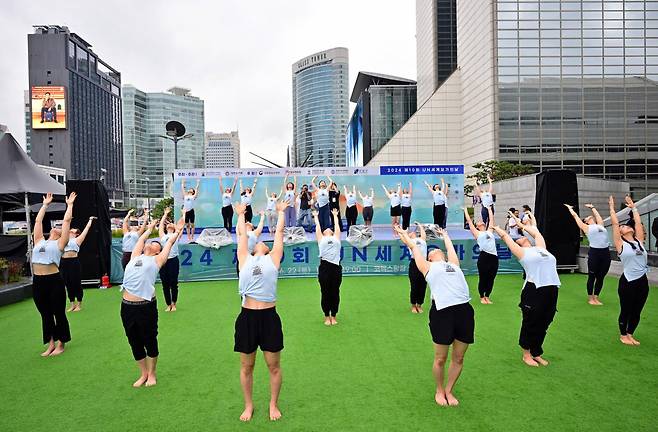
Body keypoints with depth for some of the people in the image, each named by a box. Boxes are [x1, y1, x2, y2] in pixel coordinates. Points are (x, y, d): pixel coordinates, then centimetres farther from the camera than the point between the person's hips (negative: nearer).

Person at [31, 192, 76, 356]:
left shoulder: (60, 243, 4)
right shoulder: (39, 241, 16)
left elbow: (67, 221, 3)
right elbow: (38, 221, 23)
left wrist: (70, 205, 12)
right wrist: (45, 204, 29)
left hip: (54, 281, -5)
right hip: (37, 282, 5)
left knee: (59, 314, 5)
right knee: (45, 315, 13)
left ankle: (61, 344, 16)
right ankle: (51, 344, 24)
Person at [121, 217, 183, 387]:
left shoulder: (157, 260, 7)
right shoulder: (135, 257, 16)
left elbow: (170, 242, 15)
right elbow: (141, 239, 28)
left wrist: (178, 230, 29)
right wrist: (149, 229, 43)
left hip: (146, 307, -4)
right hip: (127, 306, 4)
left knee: (150, 341, 7)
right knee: (135, 343, 12)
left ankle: (151, 374, 25)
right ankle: (143, 374, 30)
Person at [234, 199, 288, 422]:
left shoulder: (273, 259, 10)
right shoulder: (244, 259, 12)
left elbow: (279, 232, 17)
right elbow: (241, 234, 21)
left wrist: (281, 212, 28)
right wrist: (241, 215, 33)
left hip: (269, 317, -1)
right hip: (246, 317, 1)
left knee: (274, 366, 9)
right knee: (246, 367, 13)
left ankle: (273, 404, 29)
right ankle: (248, 405, 32)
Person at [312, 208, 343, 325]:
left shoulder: (336, 238, 20)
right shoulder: (321, 239, 16)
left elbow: (337, 225, 29)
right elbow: (318, 226, 25)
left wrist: (335, 215, 43)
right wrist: (316, 216, 40)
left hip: (336, 267, 2)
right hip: (324, 266, -1)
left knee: (335, 293, 7)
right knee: (325, 293, 4)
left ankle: (333, 316, 20)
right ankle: (327, 316, 18)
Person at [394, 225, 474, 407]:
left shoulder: (453, 263, 24)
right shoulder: (427, 267, 14)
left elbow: (450, 247, 41)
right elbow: (414, 247, 27)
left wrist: (445, 235, 59)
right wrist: (402, 233, 40)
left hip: (465, 310, 4)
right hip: (442, 312, -4)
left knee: (458, 358, 10)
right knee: (441, 358, 5)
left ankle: (449, 390, 30)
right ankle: (439, 390, 28)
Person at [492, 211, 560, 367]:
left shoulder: (541, 248, 18)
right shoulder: (521, 252, 4)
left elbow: (536, 232, 31)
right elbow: (506, 237, 13)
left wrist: (521, 224, 43)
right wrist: (496, 228, 29)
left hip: (552, 290, 5)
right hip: (534, 290, -5)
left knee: (543, 325, 13)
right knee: (530, 323, 5)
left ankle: (537, 353, 28)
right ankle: (526, 354, 19)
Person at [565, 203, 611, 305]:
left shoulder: (600, 225, 19)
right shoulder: (586, 227, 8)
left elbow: (598, 216, 35)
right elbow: (575, 216, 17)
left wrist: (592, 207, 47)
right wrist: (570, 208, 32)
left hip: (606, 253, 5)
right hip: (594, 252, -5)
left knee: (601, 277, 9)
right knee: (592, 277, 4)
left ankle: (596, 297, 21)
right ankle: (590, 298, 15)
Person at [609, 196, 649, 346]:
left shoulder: (639, 241, 9)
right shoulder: (620, 244, -5)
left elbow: (638, 222, 12)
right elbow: (614, 223, -5)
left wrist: (633, 207, 20)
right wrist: (612, 207, 5)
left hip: (642, 282, 5)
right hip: (627, 283, -5)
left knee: (636, 312, 13)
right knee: (625, 311, 7)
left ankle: (630, 334, 30)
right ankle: (623, 335, 24)